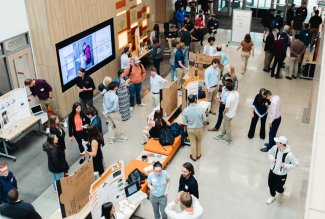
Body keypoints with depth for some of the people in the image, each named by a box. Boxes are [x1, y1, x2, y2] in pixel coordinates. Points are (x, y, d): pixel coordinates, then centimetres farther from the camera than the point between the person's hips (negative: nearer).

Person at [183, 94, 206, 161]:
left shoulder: (186, 110, -21)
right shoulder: (200, 108, -22)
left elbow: (184, 122, -11)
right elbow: (204, 119, -11)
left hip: (190, 129, 0)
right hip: (199, 128, 0)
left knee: (193, 143, 20)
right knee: (199, 142, 25)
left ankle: (193, 157, 36)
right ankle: (198, 155, 42)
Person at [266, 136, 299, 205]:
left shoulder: (289, 154, -32)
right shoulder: (275, 148, -17)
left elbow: (296, 163, -20)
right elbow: (270, 152, 5)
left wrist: (286, 166, -27)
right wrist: (271, 158, -14)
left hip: (281, 175, -5)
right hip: (272, 171, 5)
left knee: (278, 188, 10)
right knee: (270, 185, 21)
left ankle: (281, 193, 50)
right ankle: (273, 197, 51)